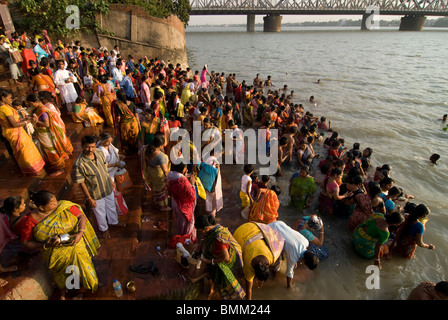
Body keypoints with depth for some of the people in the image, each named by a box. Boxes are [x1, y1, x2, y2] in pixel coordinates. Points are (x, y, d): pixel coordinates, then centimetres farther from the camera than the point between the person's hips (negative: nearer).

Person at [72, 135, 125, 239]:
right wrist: (88, 198, -14)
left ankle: (114, 221, 58)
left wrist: (111, 181, 13)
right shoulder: (79, 164, -31)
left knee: (111, 206, 29)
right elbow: (81, 183, -20)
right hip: (96, 194, -5)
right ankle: (104, 228, 49)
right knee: (100, 212, 21)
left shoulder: (100, 153, -14)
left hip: (108, 188, 5)